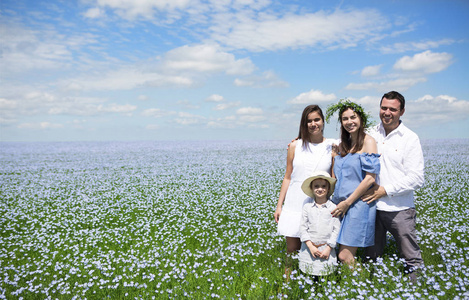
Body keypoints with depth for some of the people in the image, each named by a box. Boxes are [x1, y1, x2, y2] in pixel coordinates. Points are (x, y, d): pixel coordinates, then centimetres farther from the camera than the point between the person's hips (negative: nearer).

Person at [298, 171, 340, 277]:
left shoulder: (333, 208, -2)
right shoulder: (307, 207, 2)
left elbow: (336, 230, -2)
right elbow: (303, 227, 1)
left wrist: (328, 248, -8)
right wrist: (311, 246, -7)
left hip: (326, 248, -1)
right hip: (309, 248, 1)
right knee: (308, 277, 5)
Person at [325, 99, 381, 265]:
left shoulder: (368, 141, -6)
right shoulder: (343, 145, 15)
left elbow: (370, 178, -13)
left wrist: (347, 202, -13)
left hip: (358, 203, -6)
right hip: (341, 204, 7)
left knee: (345, 256, -7)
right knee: (346, 255, 8)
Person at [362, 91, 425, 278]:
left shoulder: (410, 138, -5)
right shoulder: (371, 134, 6)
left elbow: (416, 179, -10)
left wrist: (386, 190, -15)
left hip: (400, 209, -4)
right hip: (372, 206, 4)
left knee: (412, 259, 7)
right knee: (371, 257, 16)